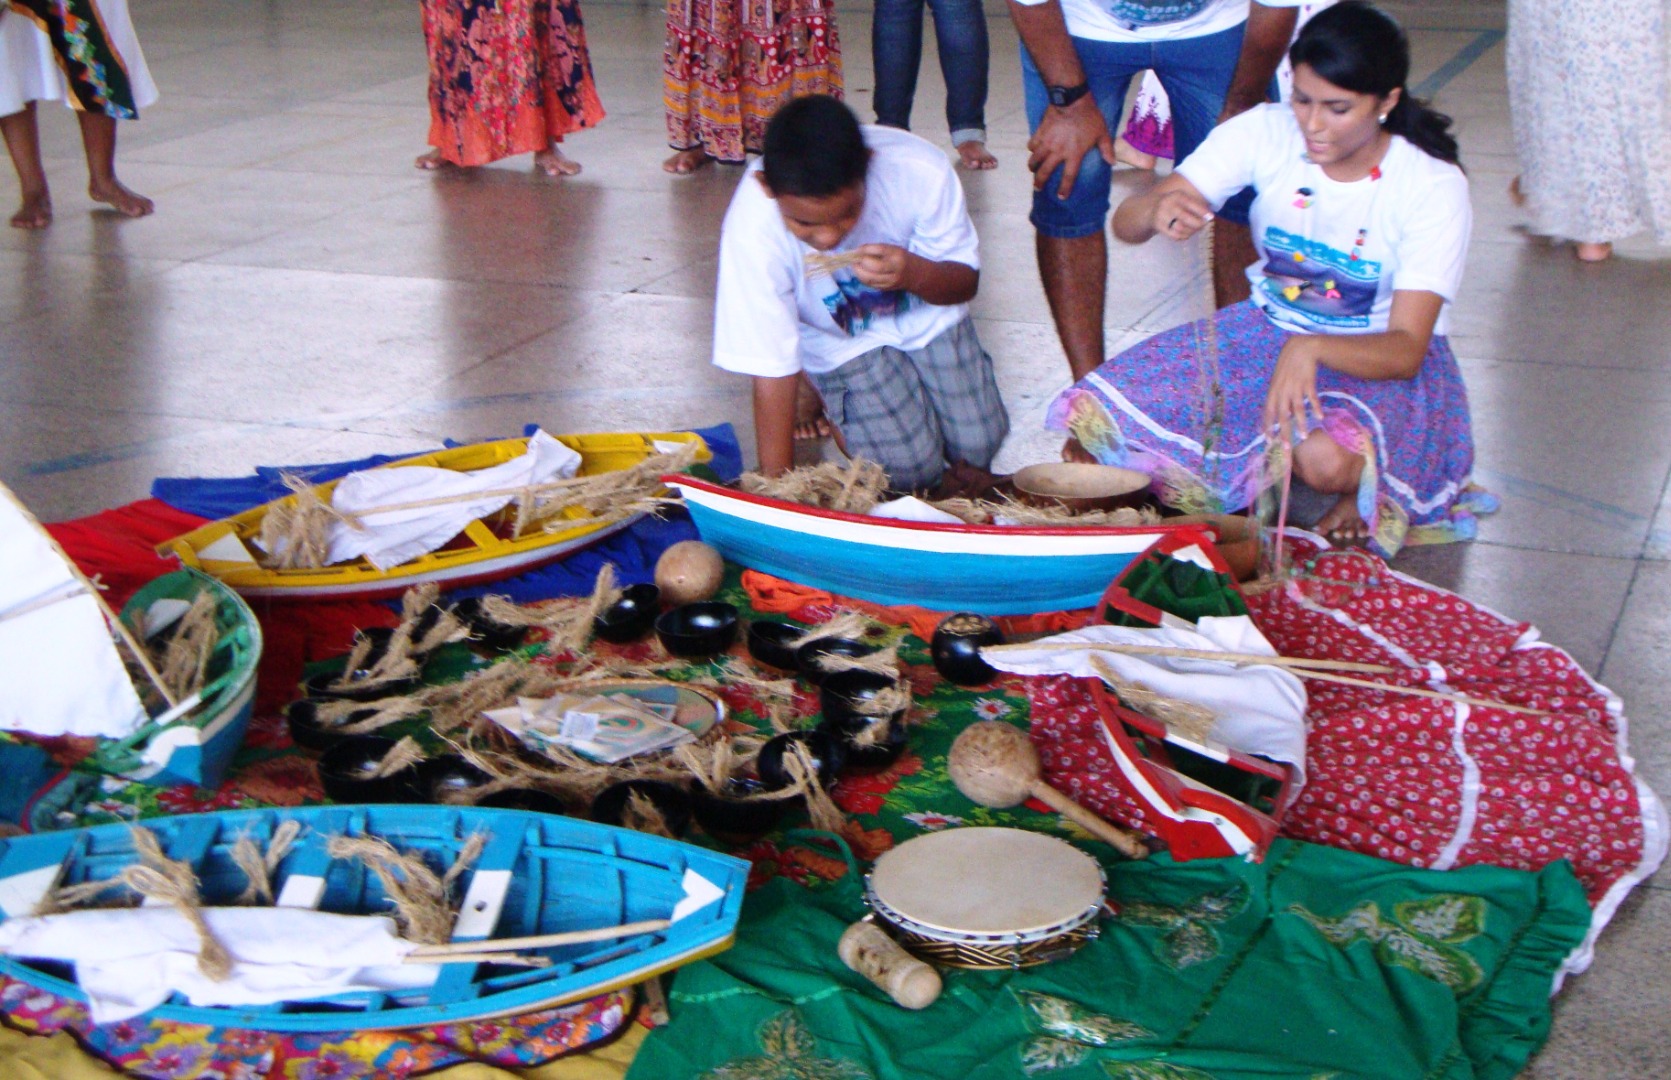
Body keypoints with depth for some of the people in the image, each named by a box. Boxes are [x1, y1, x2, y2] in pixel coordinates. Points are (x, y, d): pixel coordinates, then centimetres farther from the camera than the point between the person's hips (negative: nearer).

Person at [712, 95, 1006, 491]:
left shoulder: (920, 172, -34)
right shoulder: (752, 230, -38)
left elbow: (966, 280, -18)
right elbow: (771, 368, -30)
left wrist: (914, 273, -41)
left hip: (926, 313, 2)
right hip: (841, 341, -2)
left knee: (976, 447, -2)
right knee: (911, 471, -10)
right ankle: (824, 392, 18)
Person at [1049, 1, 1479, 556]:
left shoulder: (1434, 188, -19)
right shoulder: (1264, 132, -13)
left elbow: (1406, 350, -25)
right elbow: (1125, 223, -15)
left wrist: (1310, 348, -45)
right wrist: (1157, 210, -41)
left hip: (1377, 359, -4)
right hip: (1266, 328, 4)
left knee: (1324, 457, -41)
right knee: (1090, 414, -19)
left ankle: (1367, 483, -2)